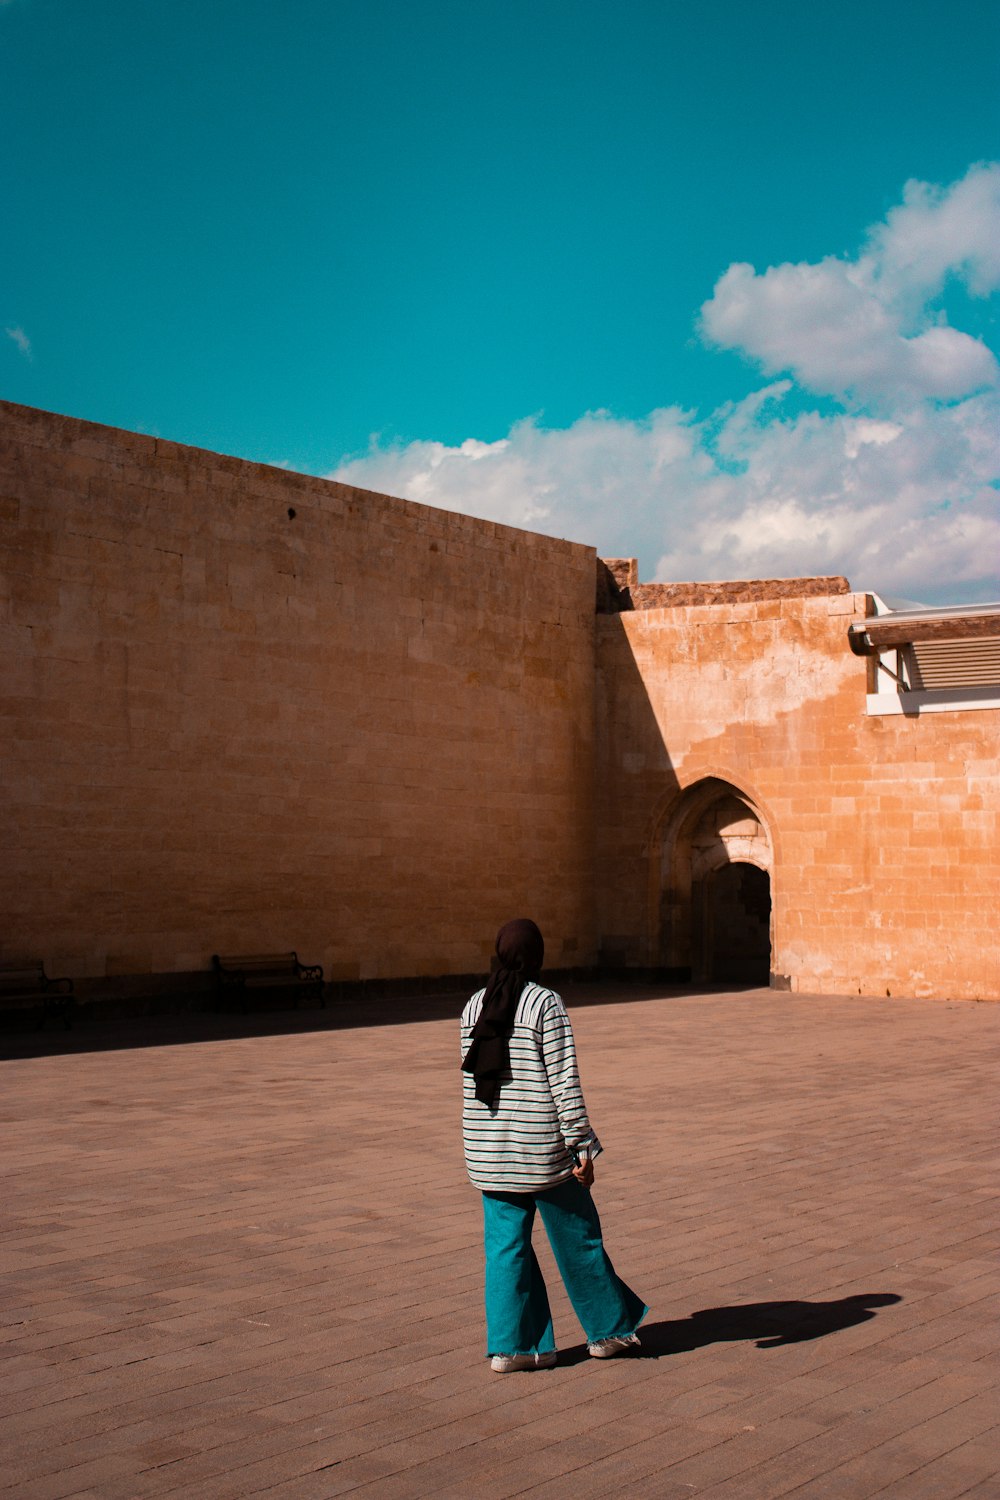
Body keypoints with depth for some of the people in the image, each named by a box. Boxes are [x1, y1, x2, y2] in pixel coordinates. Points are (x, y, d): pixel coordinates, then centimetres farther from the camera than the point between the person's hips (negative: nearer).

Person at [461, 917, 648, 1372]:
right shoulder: (546, 1005, -12)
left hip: (486, 1150, 5)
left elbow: (471, 1080, 12)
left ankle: (510, 1345, 11)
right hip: (541, 1148, -5)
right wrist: (583, 1147, -10)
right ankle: (608, 1329, 23)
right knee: (577, 1237, 10)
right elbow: (564, 1082, -15)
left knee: (505, 1244, 10)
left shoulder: (474, 1007, 6)